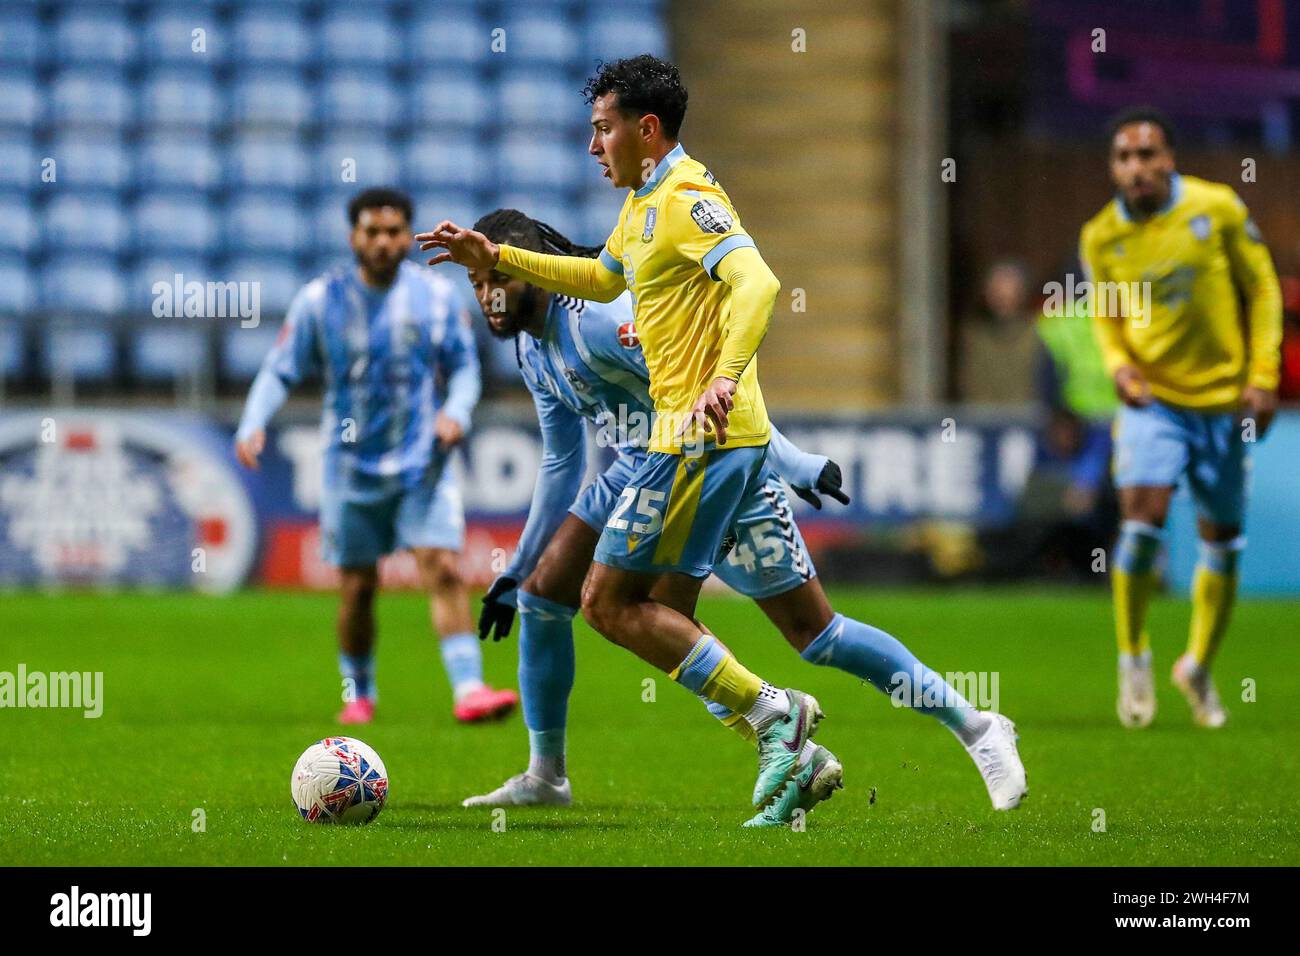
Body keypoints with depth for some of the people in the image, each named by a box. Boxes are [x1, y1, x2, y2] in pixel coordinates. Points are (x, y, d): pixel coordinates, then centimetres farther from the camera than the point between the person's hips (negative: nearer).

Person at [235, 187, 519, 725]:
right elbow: (280, 372, 2)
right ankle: (359, 694, 25)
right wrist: (253, 423, -15)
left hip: (422, 464, 0)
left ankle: (468, 688, -20)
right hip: (352, 467, 0)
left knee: (442, 569, -15)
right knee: (357, 587, 5)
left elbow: (464, 366, 9)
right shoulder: (319, 301, -2)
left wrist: (456, 411, -11)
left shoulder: (437, 296, 1)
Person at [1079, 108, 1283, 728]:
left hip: (1224, 399, 1)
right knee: (1142, 520, -19)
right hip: (1152, 398, -1)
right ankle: (1132, 658, 1)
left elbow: (1262, 288, 1)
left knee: (1223, 543, 7)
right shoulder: (1100, 236, -3)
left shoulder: (1218, 208, -7)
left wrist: (1262, 376, -5)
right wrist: (1118, 363, -9)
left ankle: (1199, 666, 28)